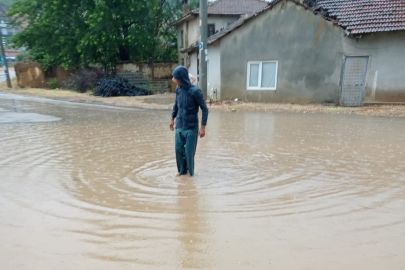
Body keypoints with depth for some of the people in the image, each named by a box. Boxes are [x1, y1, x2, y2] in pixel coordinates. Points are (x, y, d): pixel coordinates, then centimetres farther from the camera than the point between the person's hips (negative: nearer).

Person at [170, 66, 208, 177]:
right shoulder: (178, 89, 0)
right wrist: (173, 119, 22)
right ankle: (182, 171, 30)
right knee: (178, 149, 9)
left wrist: (203, 127, -16)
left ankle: (190, 172, 24)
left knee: (189, 152, 2)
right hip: (179, 127, 5)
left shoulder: (195, 91, -17)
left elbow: (204, 109, -13)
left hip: (191, 128, -5)